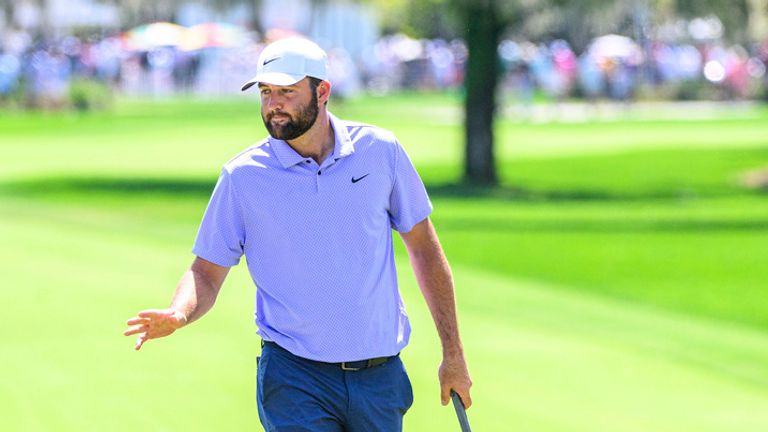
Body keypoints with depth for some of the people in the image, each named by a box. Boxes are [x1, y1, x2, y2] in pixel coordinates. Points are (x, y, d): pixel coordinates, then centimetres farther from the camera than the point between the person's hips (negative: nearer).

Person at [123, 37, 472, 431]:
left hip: (381, 374, 2)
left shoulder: (380, 151, 1)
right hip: (294, 378, -2)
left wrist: (453, 354, 9)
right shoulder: (242, 176, -3)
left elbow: (424, 248, 10)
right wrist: (178, 315, -20)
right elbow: (207, 271, 3)